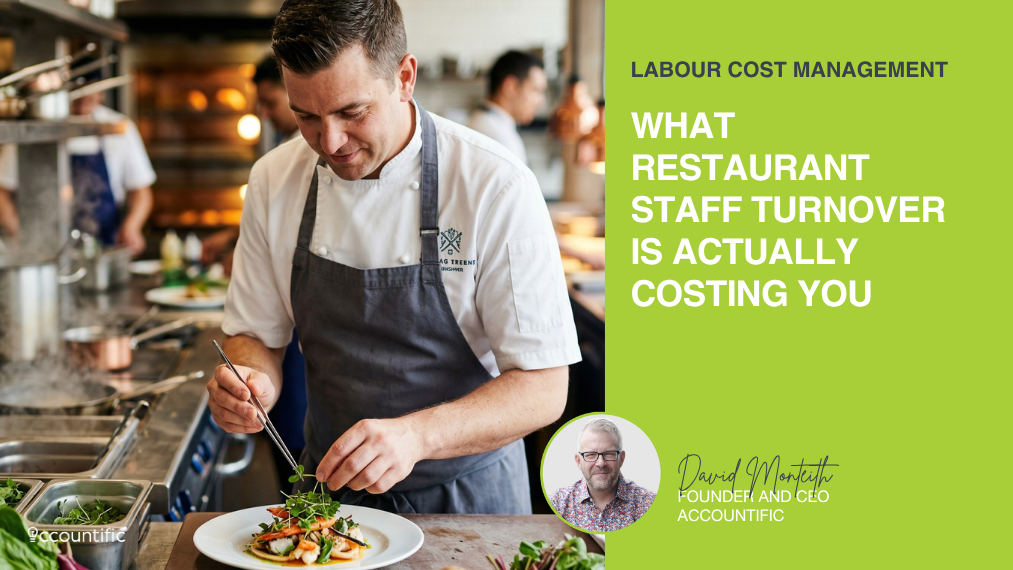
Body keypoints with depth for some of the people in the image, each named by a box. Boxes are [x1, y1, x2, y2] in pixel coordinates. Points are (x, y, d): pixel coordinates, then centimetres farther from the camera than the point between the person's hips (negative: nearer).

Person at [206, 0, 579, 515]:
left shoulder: (496, 187, -19)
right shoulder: (274, 179, -5)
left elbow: (544, 388, -18)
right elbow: (256, 335, 6)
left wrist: (415, 435, -34)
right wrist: (253, 381, -17)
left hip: (467, 495, -3)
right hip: (332, 491, 4)